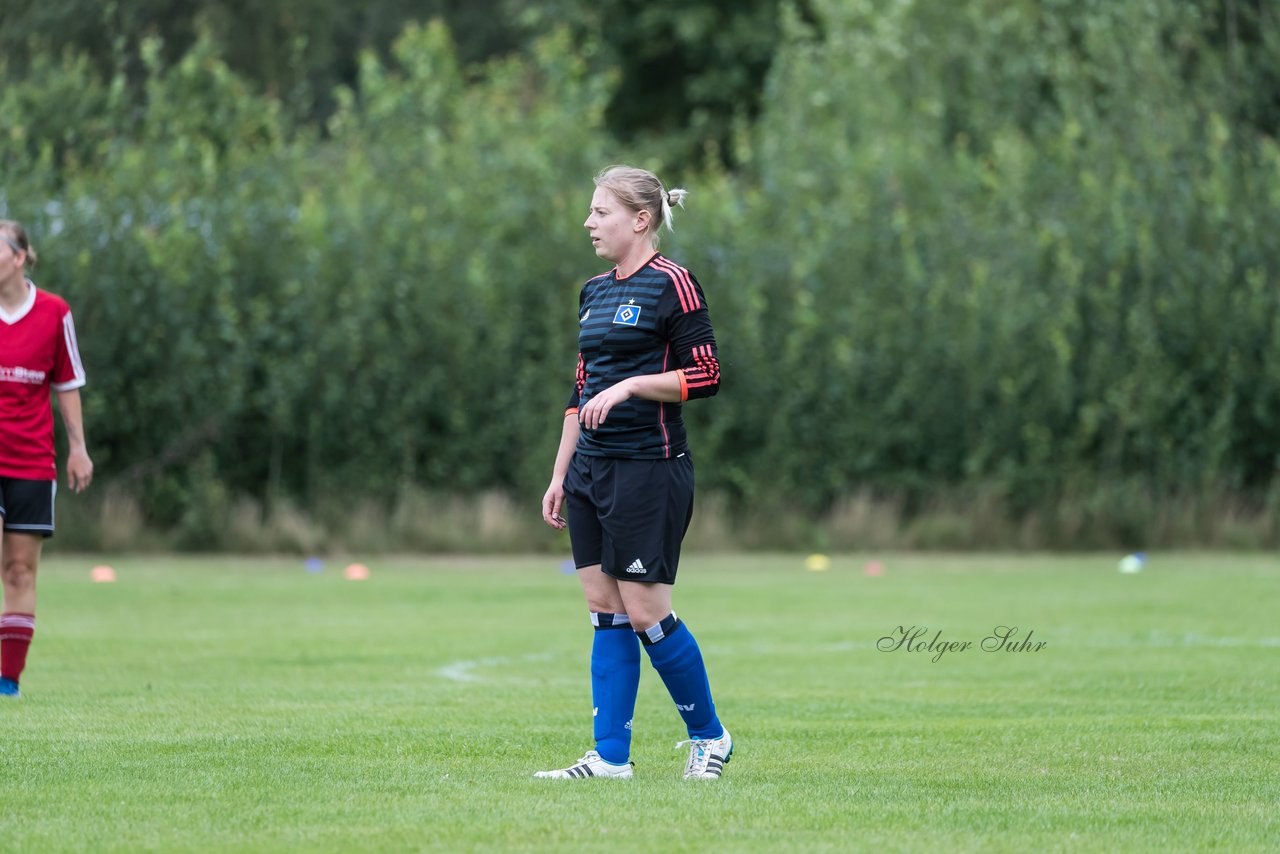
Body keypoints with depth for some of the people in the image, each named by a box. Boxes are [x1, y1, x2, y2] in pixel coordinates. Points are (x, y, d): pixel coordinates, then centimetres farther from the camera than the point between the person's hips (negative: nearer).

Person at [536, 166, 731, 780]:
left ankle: (709, 735, 11)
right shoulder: (595, 292, 15)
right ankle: (611, 756, 5)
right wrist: (559, 476, 17)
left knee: (645, 613, -6)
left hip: (650, 469, -8)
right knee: (604, 609, 5)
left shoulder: (671, 285, -9)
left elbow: (706, 376, -13)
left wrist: (629, 385, -20)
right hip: (591, 468, 8)